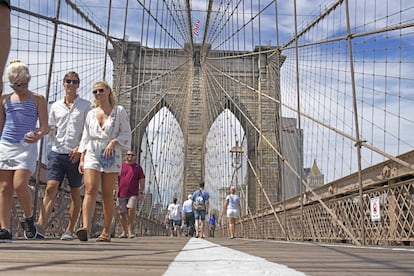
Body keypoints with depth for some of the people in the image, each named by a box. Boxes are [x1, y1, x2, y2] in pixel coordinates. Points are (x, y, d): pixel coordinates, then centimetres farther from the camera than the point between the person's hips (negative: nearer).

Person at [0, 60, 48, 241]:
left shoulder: (38, 99, 5)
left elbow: (44, 126, 0)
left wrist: (38, 135, -21)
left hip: (27, 147, -3)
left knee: (19, 184, -17)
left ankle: (28, 217, 9)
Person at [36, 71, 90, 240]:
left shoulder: (86, 106, 4)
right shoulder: (56, 106, 13)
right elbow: (50, 129, 21)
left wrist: (80, 148, -12)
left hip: (76, 155, -2)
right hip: (57, 152, 2)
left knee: (75, 193, 4)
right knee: (51, 188, -12)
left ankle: (70, 230, 11)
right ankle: (41, 226, -17)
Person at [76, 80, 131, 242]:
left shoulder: (119, 111, 7)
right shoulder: (91, 114, 16)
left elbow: (126, 133, 2)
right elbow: (85, 137, 15)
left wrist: (113, 142, -15)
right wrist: (81, 159, 7)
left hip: (111, 156, -2)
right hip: (92, 155, 2)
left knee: (107, 194, 1)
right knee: (90, 190, -15)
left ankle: (106, 232, 10)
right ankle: (86, 227, -26)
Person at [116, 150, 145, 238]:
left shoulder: (138, 167, 10)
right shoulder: (120, 166, 11)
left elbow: (142, 181, 8)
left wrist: (141, 192, -1)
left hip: (133, 194, -1)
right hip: (122, 194, 2)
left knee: (131, 209, -20)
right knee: (122, 213, 4)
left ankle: (130, 229, -5)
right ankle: (124, 231, 15)